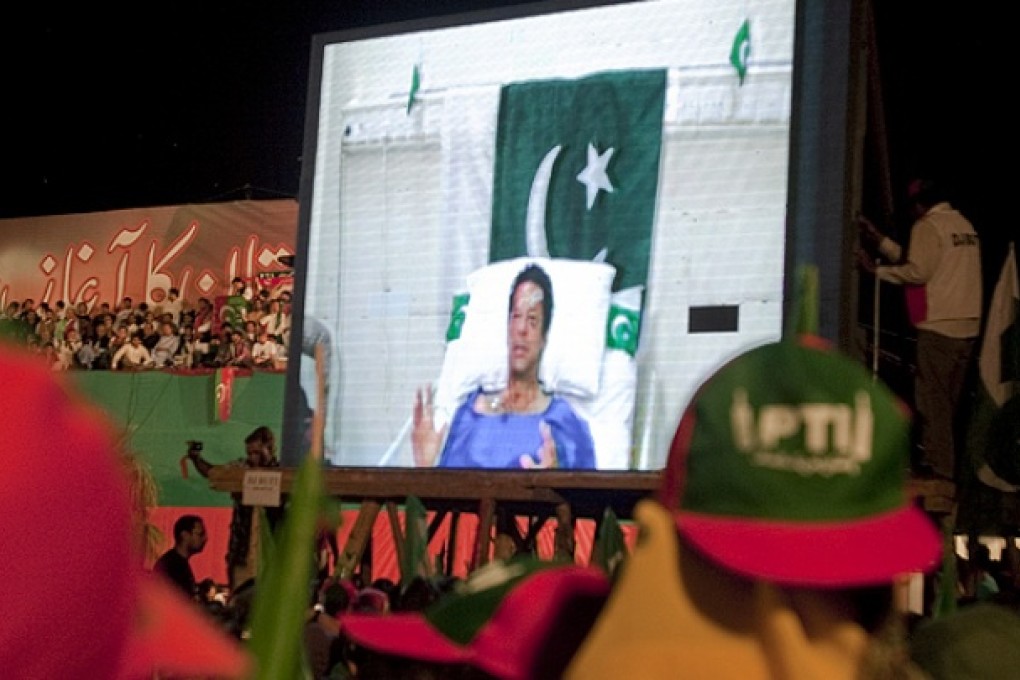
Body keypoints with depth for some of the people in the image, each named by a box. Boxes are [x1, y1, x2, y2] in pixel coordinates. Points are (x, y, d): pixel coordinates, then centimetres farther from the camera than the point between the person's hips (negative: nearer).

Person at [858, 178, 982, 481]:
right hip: (967, 326, 8)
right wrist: (880, 240, 21)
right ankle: (947, 461, 17)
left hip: (939, 325, -8)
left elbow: (917, 272, -17)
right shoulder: (964, 224, 17)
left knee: (933, 397, -3)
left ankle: (939, 465, -3)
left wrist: (876, 269, -7)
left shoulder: (928, 226, -9)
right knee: (949, 398, 13)